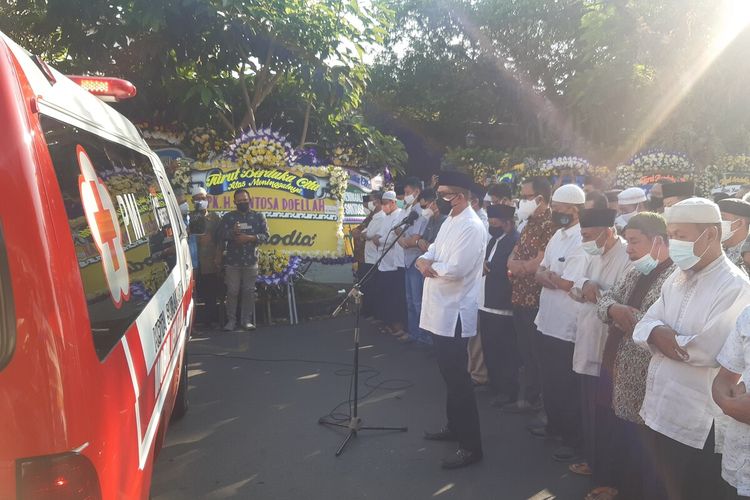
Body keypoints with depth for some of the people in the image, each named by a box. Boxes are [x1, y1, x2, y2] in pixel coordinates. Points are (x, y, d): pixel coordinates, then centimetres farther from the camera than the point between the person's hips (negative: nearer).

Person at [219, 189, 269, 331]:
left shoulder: (258, 216, 6)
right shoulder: (228, 217, 5)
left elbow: (265, 236, -1)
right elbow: (222, 236, -2)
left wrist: (249, 237, -16)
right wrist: (232, 232, -22)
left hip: (251, 261, 1)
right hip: (232, 261, 0)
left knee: (248, 291, 5)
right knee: (232, 291, 2)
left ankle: (246, 320, 15)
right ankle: (231, 320, 12)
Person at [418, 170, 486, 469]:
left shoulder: (471, 226, -17)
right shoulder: (450, 221, 14)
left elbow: (456, 270, -26)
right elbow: (432, 253, 13)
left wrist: (430, 268, -9)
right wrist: (424, 260, -10)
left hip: (454, 312, -10)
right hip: (440, 308, 10)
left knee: (458, 379, -2)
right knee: (449, 374, 20)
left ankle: (471, 446, 9)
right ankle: (454, 427, 36)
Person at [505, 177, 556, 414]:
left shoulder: (549, 224, -15)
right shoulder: (530, 223, 14)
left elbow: (540, 263, -21)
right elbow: (512, 259, 12)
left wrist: (520, 266, -4)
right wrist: (516, 264, -10)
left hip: (535, 299, -9)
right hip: (520, 297, 9)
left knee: (534, 352, 2)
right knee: (524, 350, 16)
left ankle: (532, 399, 15)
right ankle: (526, 396, 27)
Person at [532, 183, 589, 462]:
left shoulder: (581, 241, -20)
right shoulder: (558, 235, 9)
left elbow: (568, 284, -24)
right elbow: (540, 273, 9)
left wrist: (548, 275, -6)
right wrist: (548, 275, -13)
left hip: (567, 327, -9)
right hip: (547, 321, 9)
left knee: (567, 386, 6)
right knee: (549, 381, 21)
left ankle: (574, 439, 22)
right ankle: (555, 426, 39)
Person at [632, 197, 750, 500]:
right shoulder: (676, 279, 9)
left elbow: (710, 349, -28)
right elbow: (643, 326, 5)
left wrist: (663, 338, -13)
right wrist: (656, 332, -17)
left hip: (699, 424, -7)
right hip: (661, 410, 8)